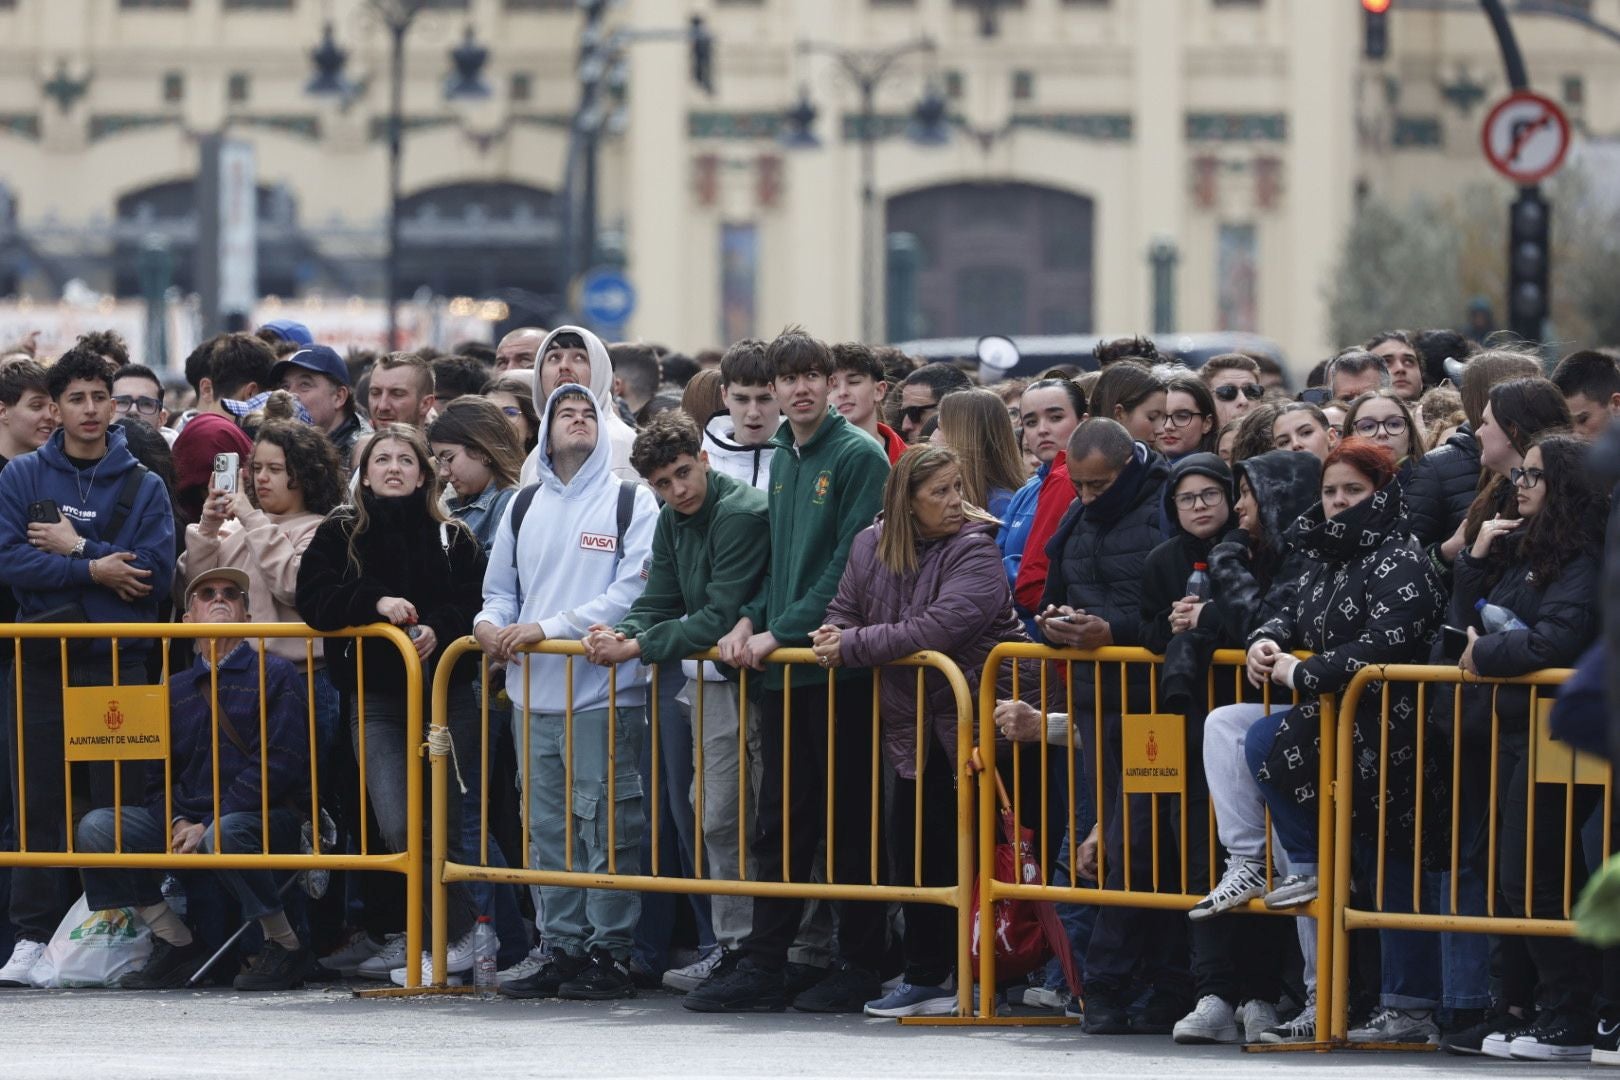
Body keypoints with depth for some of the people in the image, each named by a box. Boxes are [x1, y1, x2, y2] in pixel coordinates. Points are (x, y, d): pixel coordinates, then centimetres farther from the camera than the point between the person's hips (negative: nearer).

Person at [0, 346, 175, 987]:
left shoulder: (143, 488, 7)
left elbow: (156, 574, -5)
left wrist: (77, 546, -8)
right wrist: (94, 570, -11)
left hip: (118, 660, 0)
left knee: (116, 802, -4)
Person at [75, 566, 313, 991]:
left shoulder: (275, 677, 3)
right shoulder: (175, 690, 17)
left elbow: (281, 764, -10)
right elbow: (156, 779, 14)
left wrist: (208, 825, -16)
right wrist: (179, 822, -10)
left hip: (267, 819, -5)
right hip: (186, 819, 5)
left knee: (224, 835, -40)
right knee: (96, 828, -15)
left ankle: (286, 948, -17)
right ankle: (177, 945, -7)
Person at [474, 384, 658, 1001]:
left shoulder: (631, 503, 0)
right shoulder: (525, 509, 17)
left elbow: (634, 591, -10)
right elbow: (501, 589, 23)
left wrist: (550, 628, -15)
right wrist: (490, 623, -1)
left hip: (604, 692, -5)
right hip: (534, 695, 5)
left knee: (607, 827, -6)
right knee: (548, 829, 7)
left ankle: (611, 951, -2)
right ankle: (563, 949, 12)